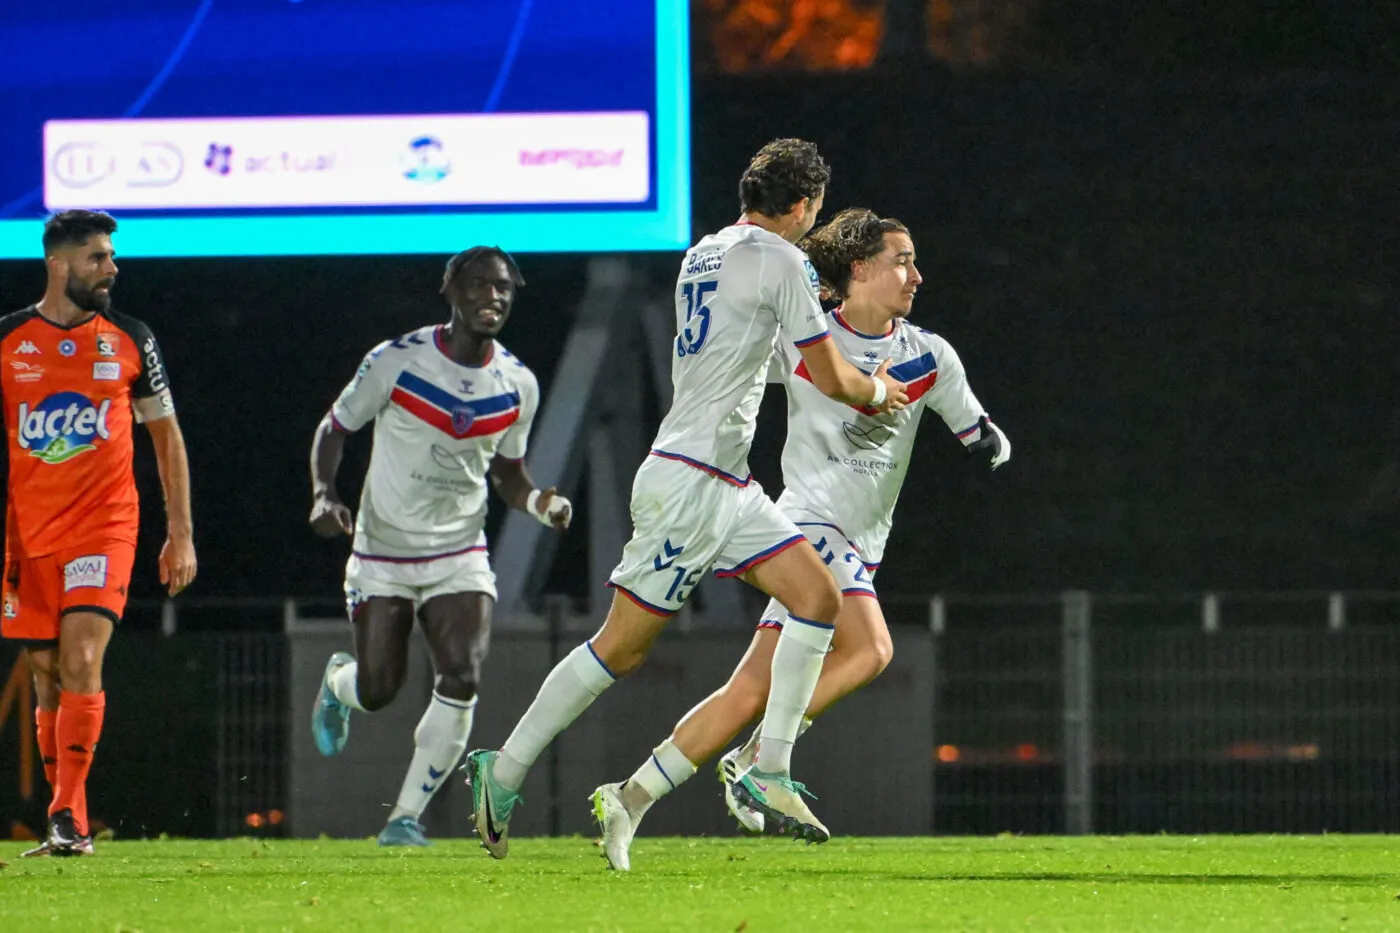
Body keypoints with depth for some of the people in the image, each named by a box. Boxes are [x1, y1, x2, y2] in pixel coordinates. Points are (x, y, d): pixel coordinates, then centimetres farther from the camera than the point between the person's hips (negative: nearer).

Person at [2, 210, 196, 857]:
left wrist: (180, 533, 7)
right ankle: (69, 823, 15)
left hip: (105, 525, -1)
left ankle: (68, 817, -19)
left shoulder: (129, 341, 5)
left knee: (81, 663, -17)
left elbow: (166, 436, 12)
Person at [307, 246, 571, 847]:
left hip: (460, 554, 2)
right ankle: (338, 679, 41)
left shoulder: (517, 386, -1)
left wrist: (538, 503, -10)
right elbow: (334, 428, 0)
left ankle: (406, 816, -5)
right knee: (377, 691, 1)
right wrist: (324, 493, -18)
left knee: (462, 680, -18)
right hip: (382, 552, -2)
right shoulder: (396, 362, -13)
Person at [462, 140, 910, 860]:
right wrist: (879, 393, 15)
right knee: (623, 643, -6)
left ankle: (770, 772, -2)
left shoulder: (702, 255, 15)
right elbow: (831, 380, -6)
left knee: (818, 596, 0)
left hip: (729, 484, 9)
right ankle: (504, 772, 1)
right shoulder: (781, 261, -10)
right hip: (690, 481, -9)